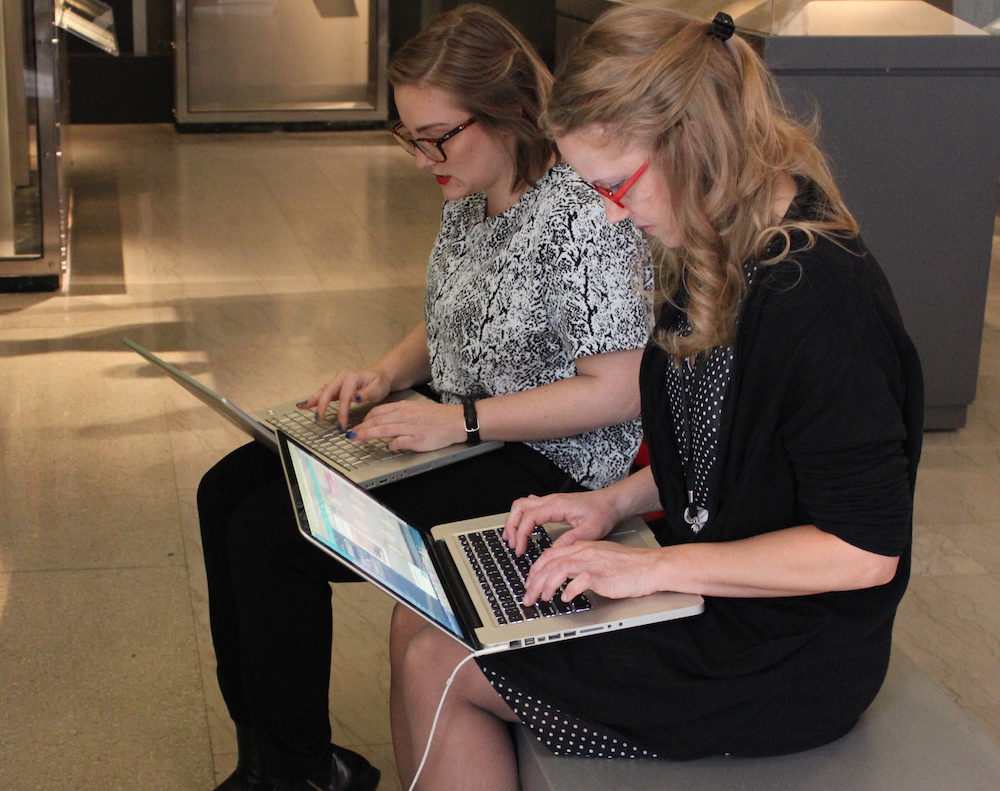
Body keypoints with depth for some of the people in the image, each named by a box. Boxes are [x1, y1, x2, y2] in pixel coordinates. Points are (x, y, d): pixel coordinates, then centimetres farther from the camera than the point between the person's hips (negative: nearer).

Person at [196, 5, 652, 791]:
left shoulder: (585, 214, -22)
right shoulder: (467, 198, 7)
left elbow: (617, 393, -23)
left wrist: (458, 419, -24)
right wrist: (388, 372, 0)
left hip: (545, 464, -10)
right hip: (457, 427, 10)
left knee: (268, 530, -16)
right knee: (227, 492, 2)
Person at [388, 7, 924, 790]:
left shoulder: (822, 298, -27)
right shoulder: (726, 254, 2)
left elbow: (864, 549, -25)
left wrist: (659, 565, -22)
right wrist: (617, 501, 2)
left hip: (780, 662, -9)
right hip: (708, 587, 9)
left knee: (437, 667, -6)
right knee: (422, 623, 3)